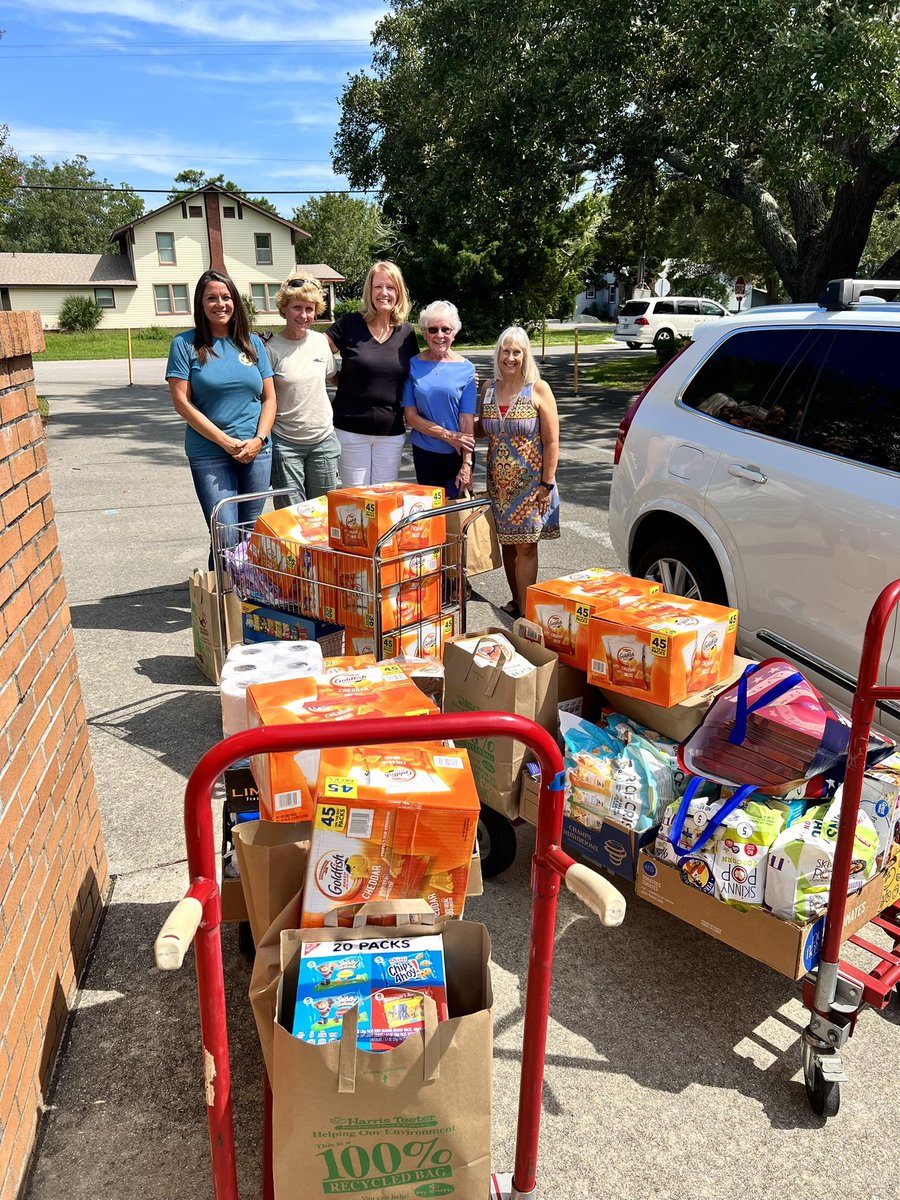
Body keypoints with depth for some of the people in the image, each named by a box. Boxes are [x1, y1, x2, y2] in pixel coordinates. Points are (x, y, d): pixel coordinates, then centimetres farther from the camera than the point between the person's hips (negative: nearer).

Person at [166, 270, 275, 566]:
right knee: (226, 538, -8)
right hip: (209, 455, -3)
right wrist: (226, 442, -11)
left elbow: (269, 398, 10)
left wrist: (258, 440, -6)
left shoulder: (252, 343, 10)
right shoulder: (185, 344, 0)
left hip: (256, 451, 3)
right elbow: (182, 403, -5)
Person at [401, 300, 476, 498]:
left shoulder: (466, 369, -4)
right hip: (424, 451, 1)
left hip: (457, 453, -1)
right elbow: (410, 415, -4)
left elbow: (467, 419, -8)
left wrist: (467, 464, -15)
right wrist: (447, 435, -14)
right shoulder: (413, 365, -1)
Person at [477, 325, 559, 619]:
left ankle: (525, 612, 2)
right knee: (506, 544, 11)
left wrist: (547, 484, -13)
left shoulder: (538, 389, -7)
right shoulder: (489, 388, 6)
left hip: (529, 482, -4)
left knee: (525, 546, -3)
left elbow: (551, 441, -8)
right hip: (498, 482, 5)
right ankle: (515, 601, 25)